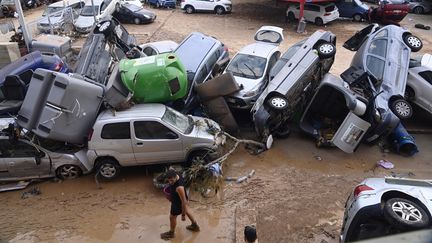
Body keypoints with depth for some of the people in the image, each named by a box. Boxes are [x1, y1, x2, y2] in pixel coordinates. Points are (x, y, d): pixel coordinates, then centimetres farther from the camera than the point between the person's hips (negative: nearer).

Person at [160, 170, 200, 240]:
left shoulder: (179, 187, -44)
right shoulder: (176, 176, -20)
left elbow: (184, 201, -34)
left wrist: (183, 215, -24)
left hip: (179, 203, -8)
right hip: (180, 198, 8)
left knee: (172, 217, 17)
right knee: (186, 210, 30)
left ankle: (171, 233, 47)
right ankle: (195, 226, 54)